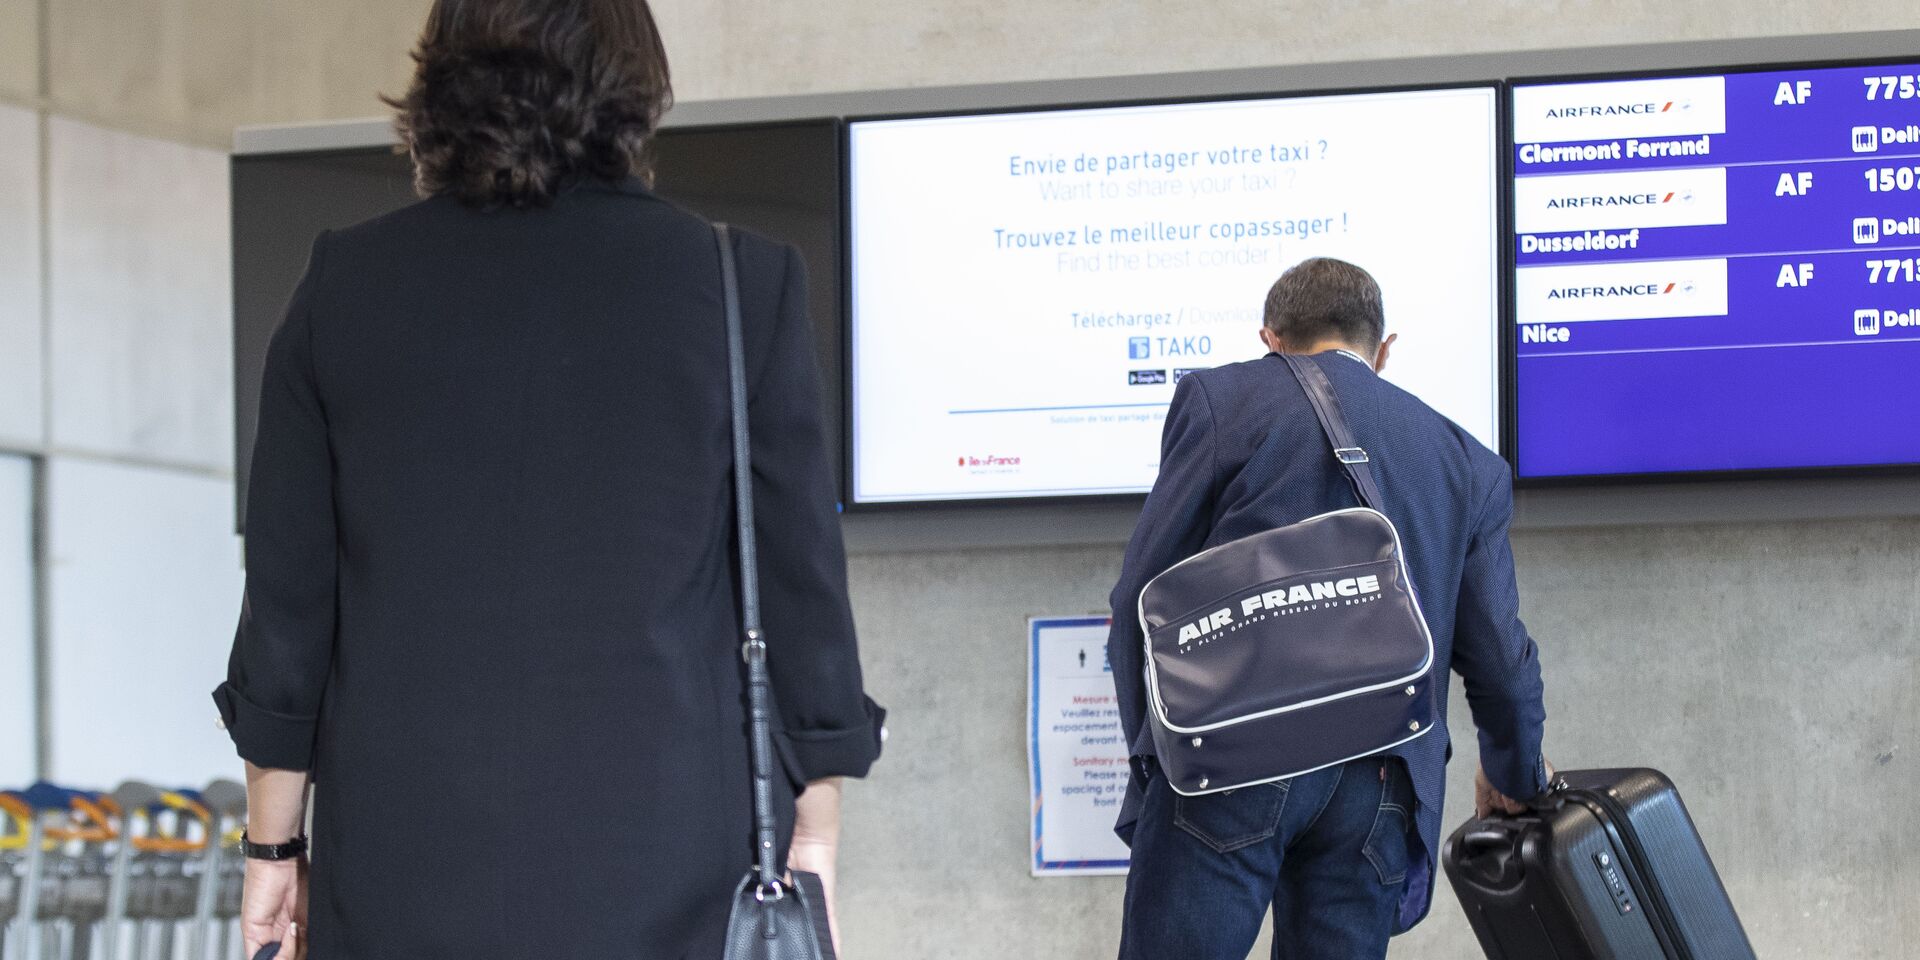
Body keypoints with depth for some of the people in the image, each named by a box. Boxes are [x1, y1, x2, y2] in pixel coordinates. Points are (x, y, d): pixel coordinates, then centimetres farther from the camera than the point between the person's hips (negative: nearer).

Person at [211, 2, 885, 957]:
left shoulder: (345, 286, 5)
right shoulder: (742, 285, 0)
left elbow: (287, 598, 7)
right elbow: (801, 588, 2)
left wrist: (273, 844, 14)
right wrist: (811, 849, 8)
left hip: (403, 876, 2)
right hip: (666, 879, -2)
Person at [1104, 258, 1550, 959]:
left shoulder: (1220, 399, 8)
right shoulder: (1465, 460, 19)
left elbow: (1142, 593, 4)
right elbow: (1499, 655, 19)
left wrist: (1151, 746, 15)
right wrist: (1515, 778, 38)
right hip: (1378, 787, 4)